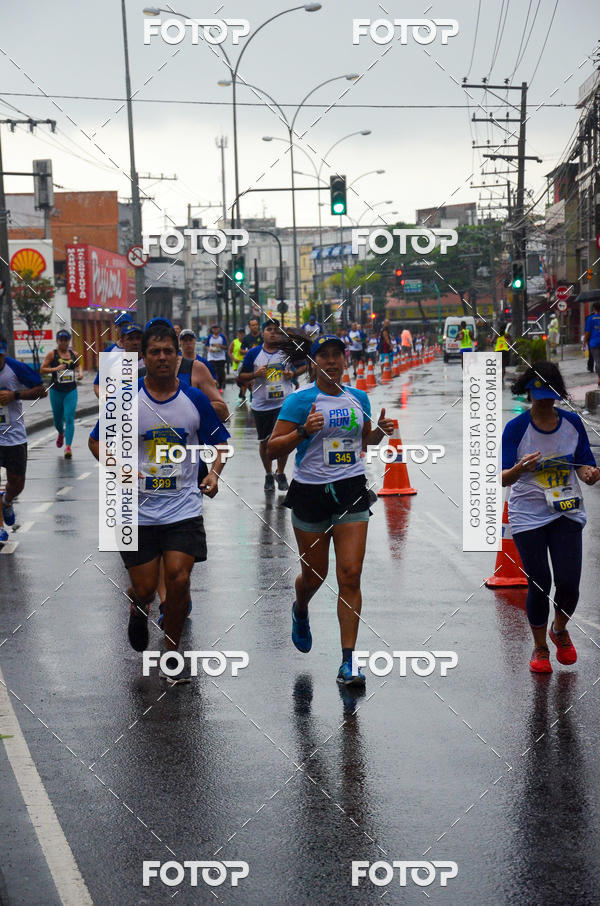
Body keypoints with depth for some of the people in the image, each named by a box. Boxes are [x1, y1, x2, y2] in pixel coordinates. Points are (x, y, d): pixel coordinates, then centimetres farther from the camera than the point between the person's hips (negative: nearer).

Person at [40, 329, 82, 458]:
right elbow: (42, 370, -6)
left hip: (71, 391, 0)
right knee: (57, 418, 13)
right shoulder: (52, 354, -4)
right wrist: (55, 369, -20)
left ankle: (68, 446, -14)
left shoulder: (74, 354, 4)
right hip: (56, 391, 0)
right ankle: (61, 433, 48)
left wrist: (80, 372, 3)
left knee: (69, 418, -11)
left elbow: (78, 365, 24)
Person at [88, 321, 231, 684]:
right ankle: (139, 609, 42)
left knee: (179, 579, -12)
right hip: (139, 510, 0)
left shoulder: (195, 399, 0)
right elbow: (97, 441, 7)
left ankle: (172, 655, 9)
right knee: (145, 589, 2)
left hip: (185, 508, 0)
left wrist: (214, 472, -8)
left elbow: (220, 442, 11)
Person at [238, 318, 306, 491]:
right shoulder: (254, 353, 0)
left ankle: (280, 473, 18)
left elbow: (303, 365, 15)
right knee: (265, 441, 11)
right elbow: (241, 377, 3)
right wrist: (255, 374, -15)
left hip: (284, 403, -1)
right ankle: (268, 475, 29)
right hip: (261, 404, 1)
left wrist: (293, 373, -4)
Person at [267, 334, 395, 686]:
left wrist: (381, 430, 3)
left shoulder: (358, 398, 8)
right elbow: (274, 448, -9)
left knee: (350, 575, -8)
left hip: (352, 491, 2)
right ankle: (300, 612, 49)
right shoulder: (301, 399, -6)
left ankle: (348, 661, -5)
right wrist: (303, 432, -25)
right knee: (314, 575, 11)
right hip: (311, 493, -2)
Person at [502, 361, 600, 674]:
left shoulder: (572, 422, 0)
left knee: (569, 583, -2)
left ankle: (559, 630, 30)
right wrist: (520, 468, -35)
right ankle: (540, 648, 21)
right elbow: (503, 479, -13)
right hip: (528, 516, -2)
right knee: (539, 586, -2)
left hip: (567, 513, 2)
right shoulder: (516, 428, -10)